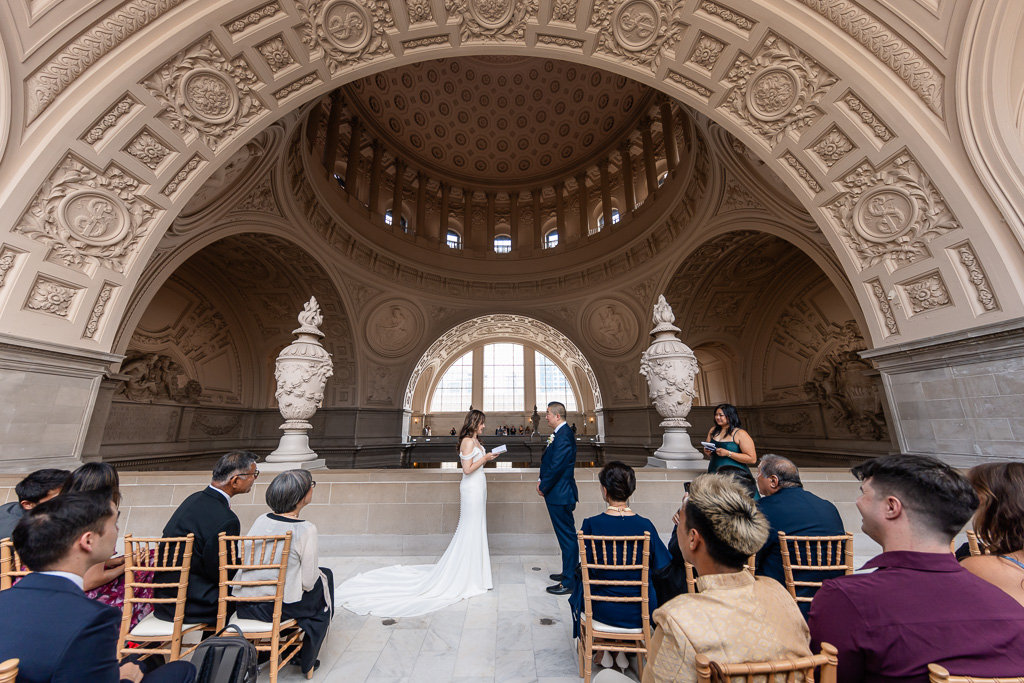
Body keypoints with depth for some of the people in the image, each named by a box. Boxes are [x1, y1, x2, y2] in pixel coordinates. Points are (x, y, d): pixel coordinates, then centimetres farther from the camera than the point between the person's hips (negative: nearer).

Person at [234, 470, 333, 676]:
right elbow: (308, 582, -15)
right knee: (324, 577, 19)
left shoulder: (260, 520, -4)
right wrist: (318, 574, 7)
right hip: (278, 609, -6)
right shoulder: (305, 530, -21)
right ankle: (307, 660, 33)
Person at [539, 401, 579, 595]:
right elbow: (549, 461, 14)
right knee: (567, 535, 21)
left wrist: (543, 486, -12)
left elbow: (556, 467, -25)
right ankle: (569, 572, 36)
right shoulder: (561, 433, 10)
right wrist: (542, 481, 5)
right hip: (559, 493, 10)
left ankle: (568, 582, 15)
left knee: (567, 536, 2)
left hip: (560, 494, -10)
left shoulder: (563, 436, -23)